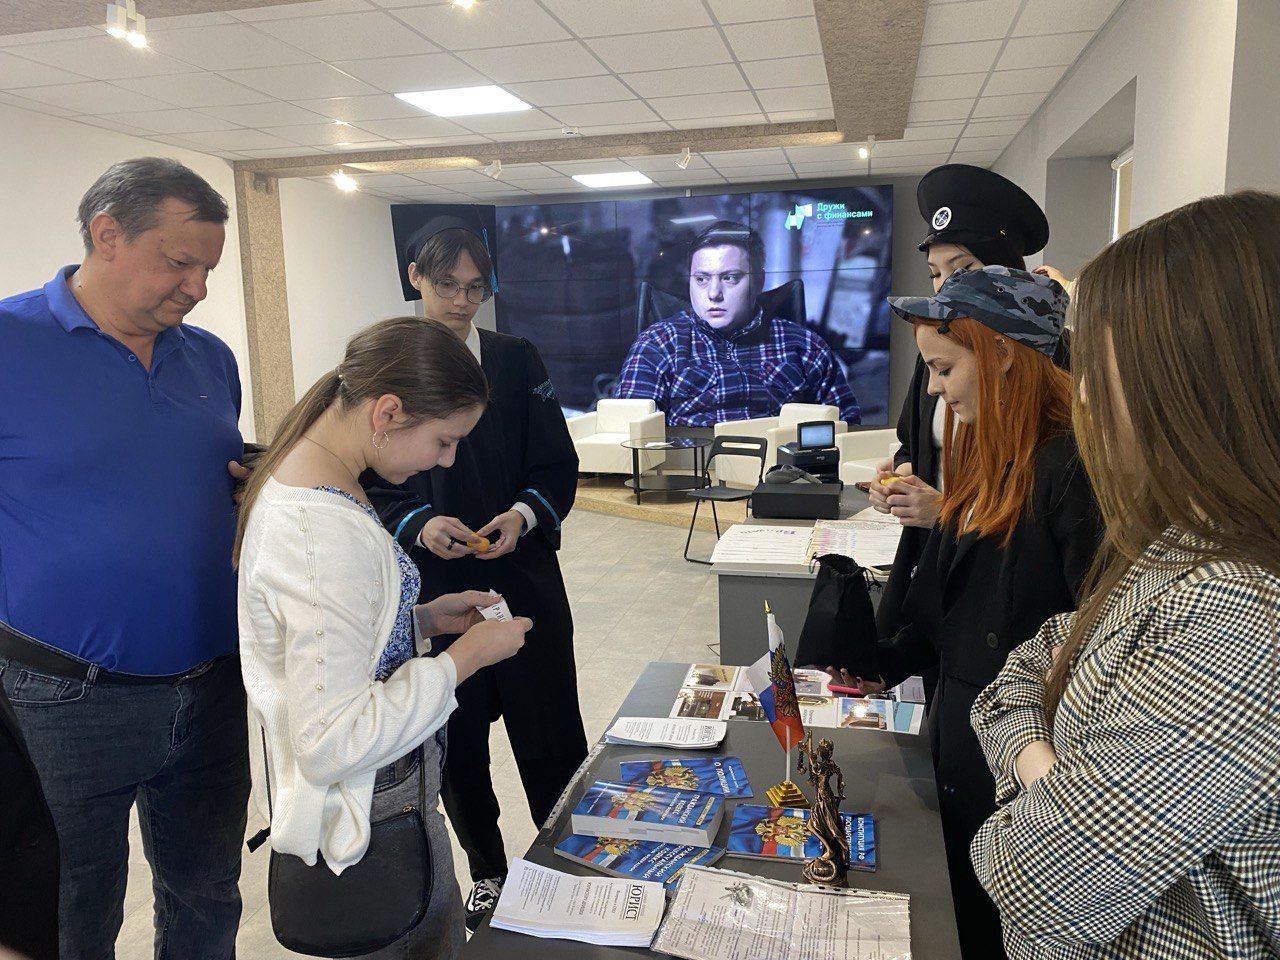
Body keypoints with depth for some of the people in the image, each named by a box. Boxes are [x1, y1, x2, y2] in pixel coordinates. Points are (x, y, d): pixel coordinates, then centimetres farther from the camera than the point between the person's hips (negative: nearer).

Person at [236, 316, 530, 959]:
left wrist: (426, 618, 4)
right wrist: (464, 657, -21)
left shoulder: (297, 476, 1)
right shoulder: (327, 533, -31)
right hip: (366, 815, -9)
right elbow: (332, 741, -30)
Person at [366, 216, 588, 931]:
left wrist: (523, 514, -16)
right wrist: (419, 523, -17)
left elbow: (559, 466, 3)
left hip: (523, 578, 0)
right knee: (456, 744, 13)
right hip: (430, 587, 0)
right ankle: (488, 871, 36)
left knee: (553, 737, 4)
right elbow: (370, 483, 1)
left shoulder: (518, 361, 5)